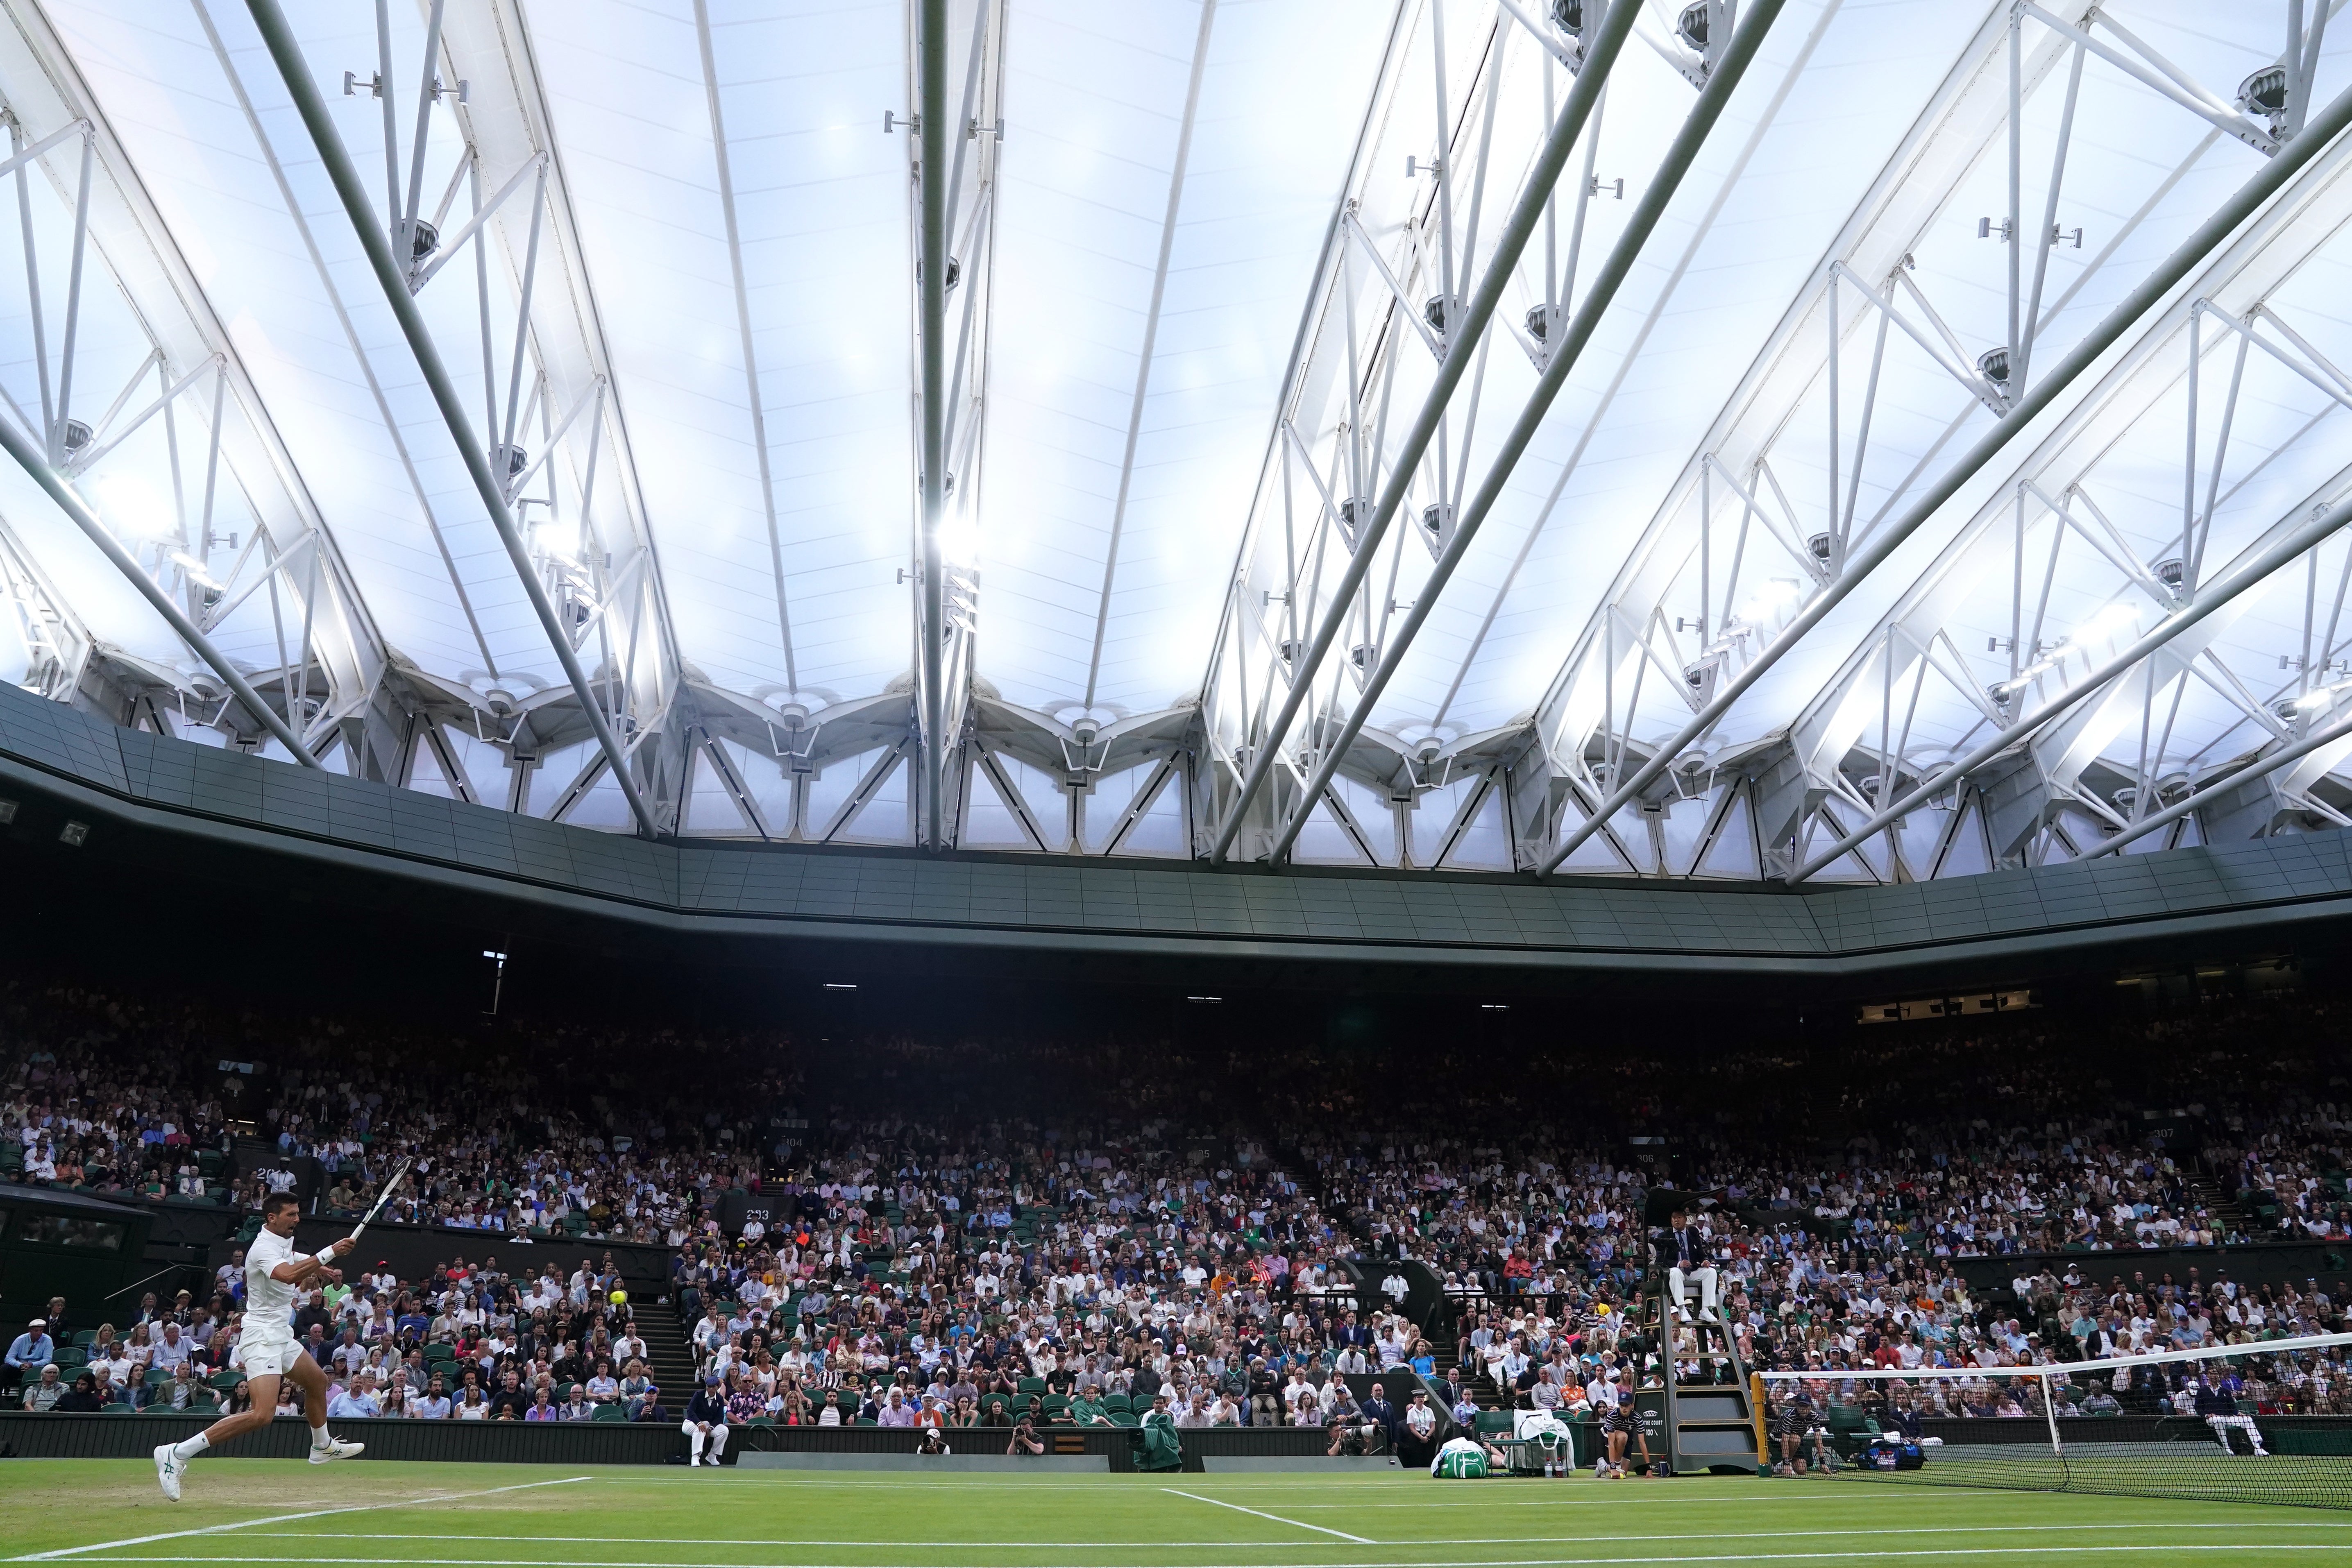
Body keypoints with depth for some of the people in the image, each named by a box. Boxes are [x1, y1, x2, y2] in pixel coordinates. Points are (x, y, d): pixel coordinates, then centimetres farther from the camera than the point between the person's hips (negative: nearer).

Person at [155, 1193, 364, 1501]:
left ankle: (323, 1447, 46)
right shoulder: (264, 1247, -21)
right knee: (261, 1415, -22)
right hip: (262, 1338, -10)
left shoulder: (284, 1241, 9)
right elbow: (287, 1275, -42)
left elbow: (293, 1260, 34)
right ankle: (176, 1454, -16)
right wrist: (329, 1253, -40)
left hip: (281, 1337, 10)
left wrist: (319, 1269, 15)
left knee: (317, 1380, 25)